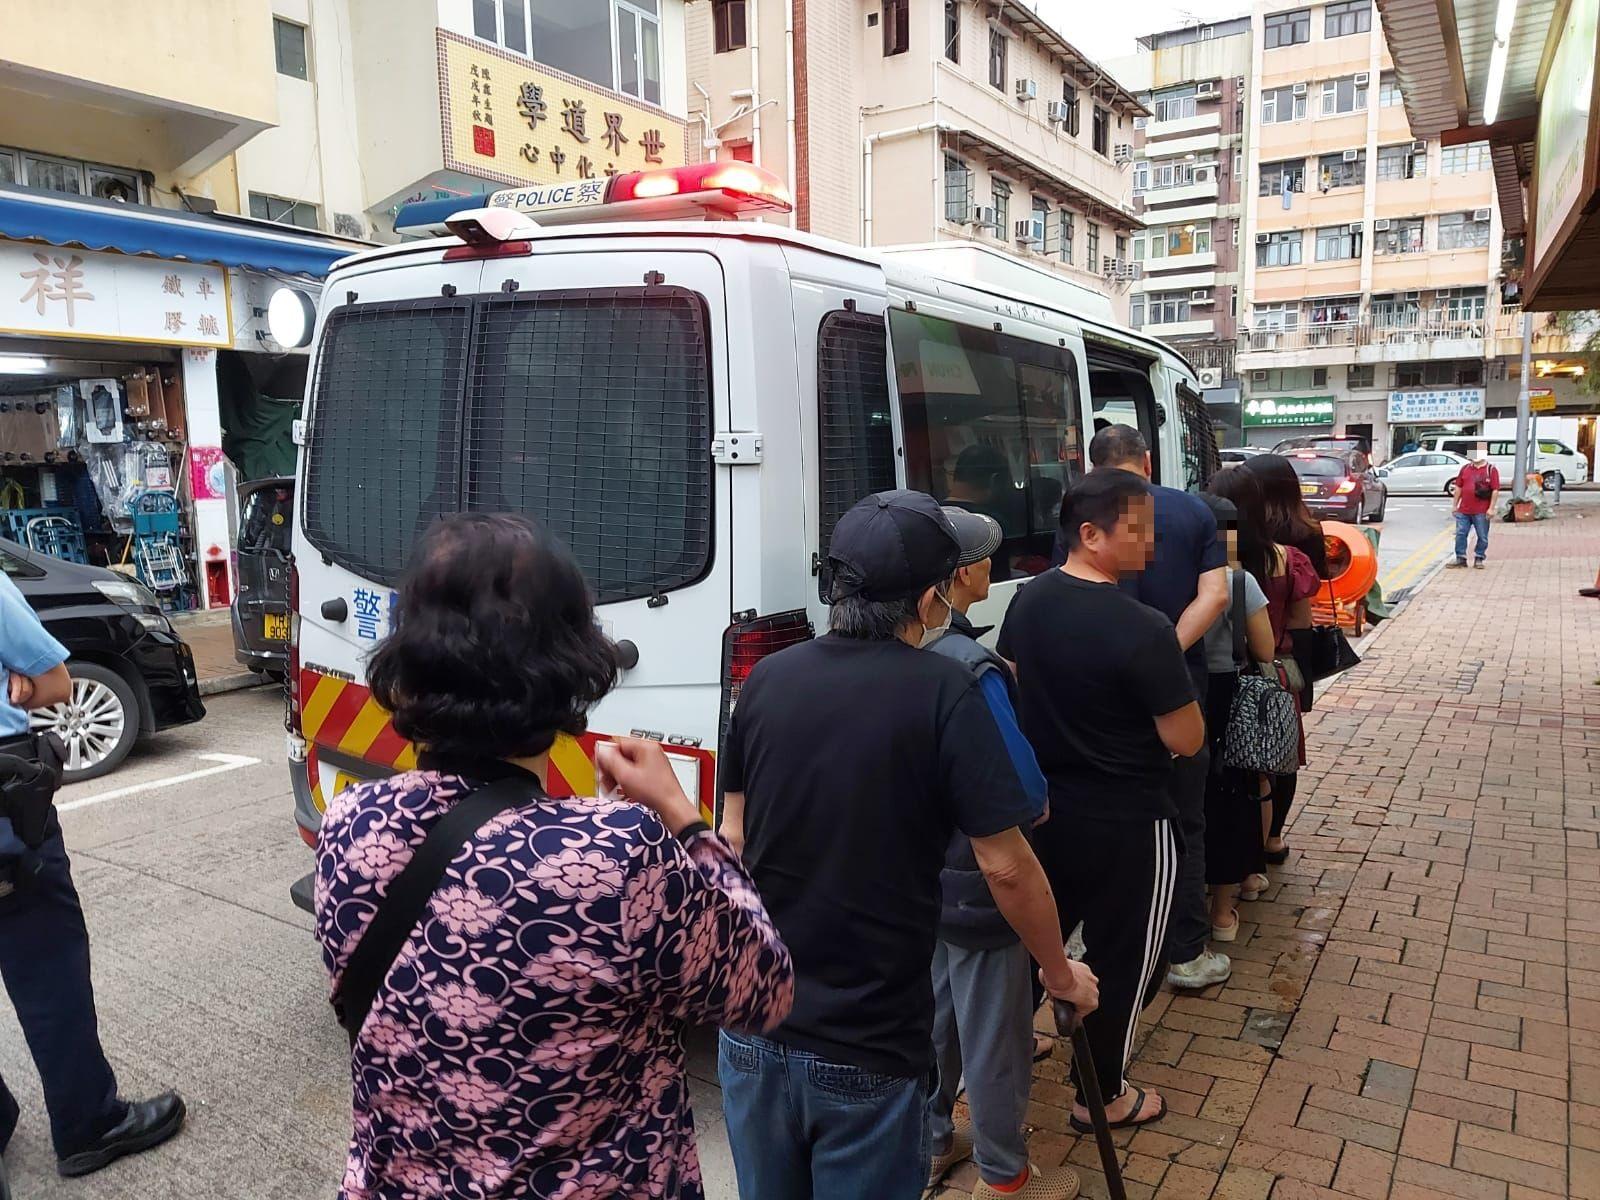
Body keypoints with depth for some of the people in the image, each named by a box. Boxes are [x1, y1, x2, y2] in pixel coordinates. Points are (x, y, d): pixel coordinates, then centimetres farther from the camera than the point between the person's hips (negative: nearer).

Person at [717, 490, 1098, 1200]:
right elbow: (1005, 866, -13)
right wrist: (1060, 973, 5)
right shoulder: (943, 693, -17)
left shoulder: (767, 679, -4)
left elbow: (734, 836, 7)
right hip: (865, 1049, -4)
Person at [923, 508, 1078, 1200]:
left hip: (920, 875, 8)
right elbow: (1025, 797, -26)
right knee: (994, 1032, 12)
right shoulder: (972, 670, -28)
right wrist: (1040, 806, -4)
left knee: (935, 1013, 24)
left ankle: (932, 1142, 43)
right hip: (976, 885, -8)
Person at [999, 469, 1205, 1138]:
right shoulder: (1143, 630, -26)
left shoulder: (1027, 600, -4)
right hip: (1125, 826, -6)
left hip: (1043, 807, 7)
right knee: (1120, 960, 13)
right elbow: (1187, 740, -18)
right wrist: (1168, 680, 0)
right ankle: (1101, 1098, 30)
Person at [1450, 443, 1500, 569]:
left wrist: (1491, 508, -11)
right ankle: (1460, 558, 11)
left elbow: (1495, 490, -6)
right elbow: (1458, 487, 14)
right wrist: (1455, 505, 11)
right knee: (1460, 534, 3)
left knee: (1483, 537, 4)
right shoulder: (1465, 468, 11)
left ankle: (1479, 558, 16)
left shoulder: (1491, 469, -2)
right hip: (1463, 510, 4)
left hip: (1481, 512, -4)